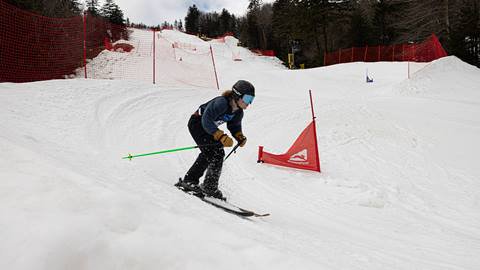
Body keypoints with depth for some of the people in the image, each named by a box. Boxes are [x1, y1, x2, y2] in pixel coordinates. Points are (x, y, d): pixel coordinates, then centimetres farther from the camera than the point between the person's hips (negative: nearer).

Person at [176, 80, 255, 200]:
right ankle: (210, 187, -9)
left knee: (208, 155, 16)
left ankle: (188, 181, 31)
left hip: (207, 126, 9)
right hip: (197, 123, -9)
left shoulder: (238, 112, -6)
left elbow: (234, 126, 10)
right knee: (217, 153, -17)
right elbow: (206, 121, -36)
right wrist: (222, 137, -40)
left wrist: (240, 137, -10)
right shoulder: (221, 103, -32)